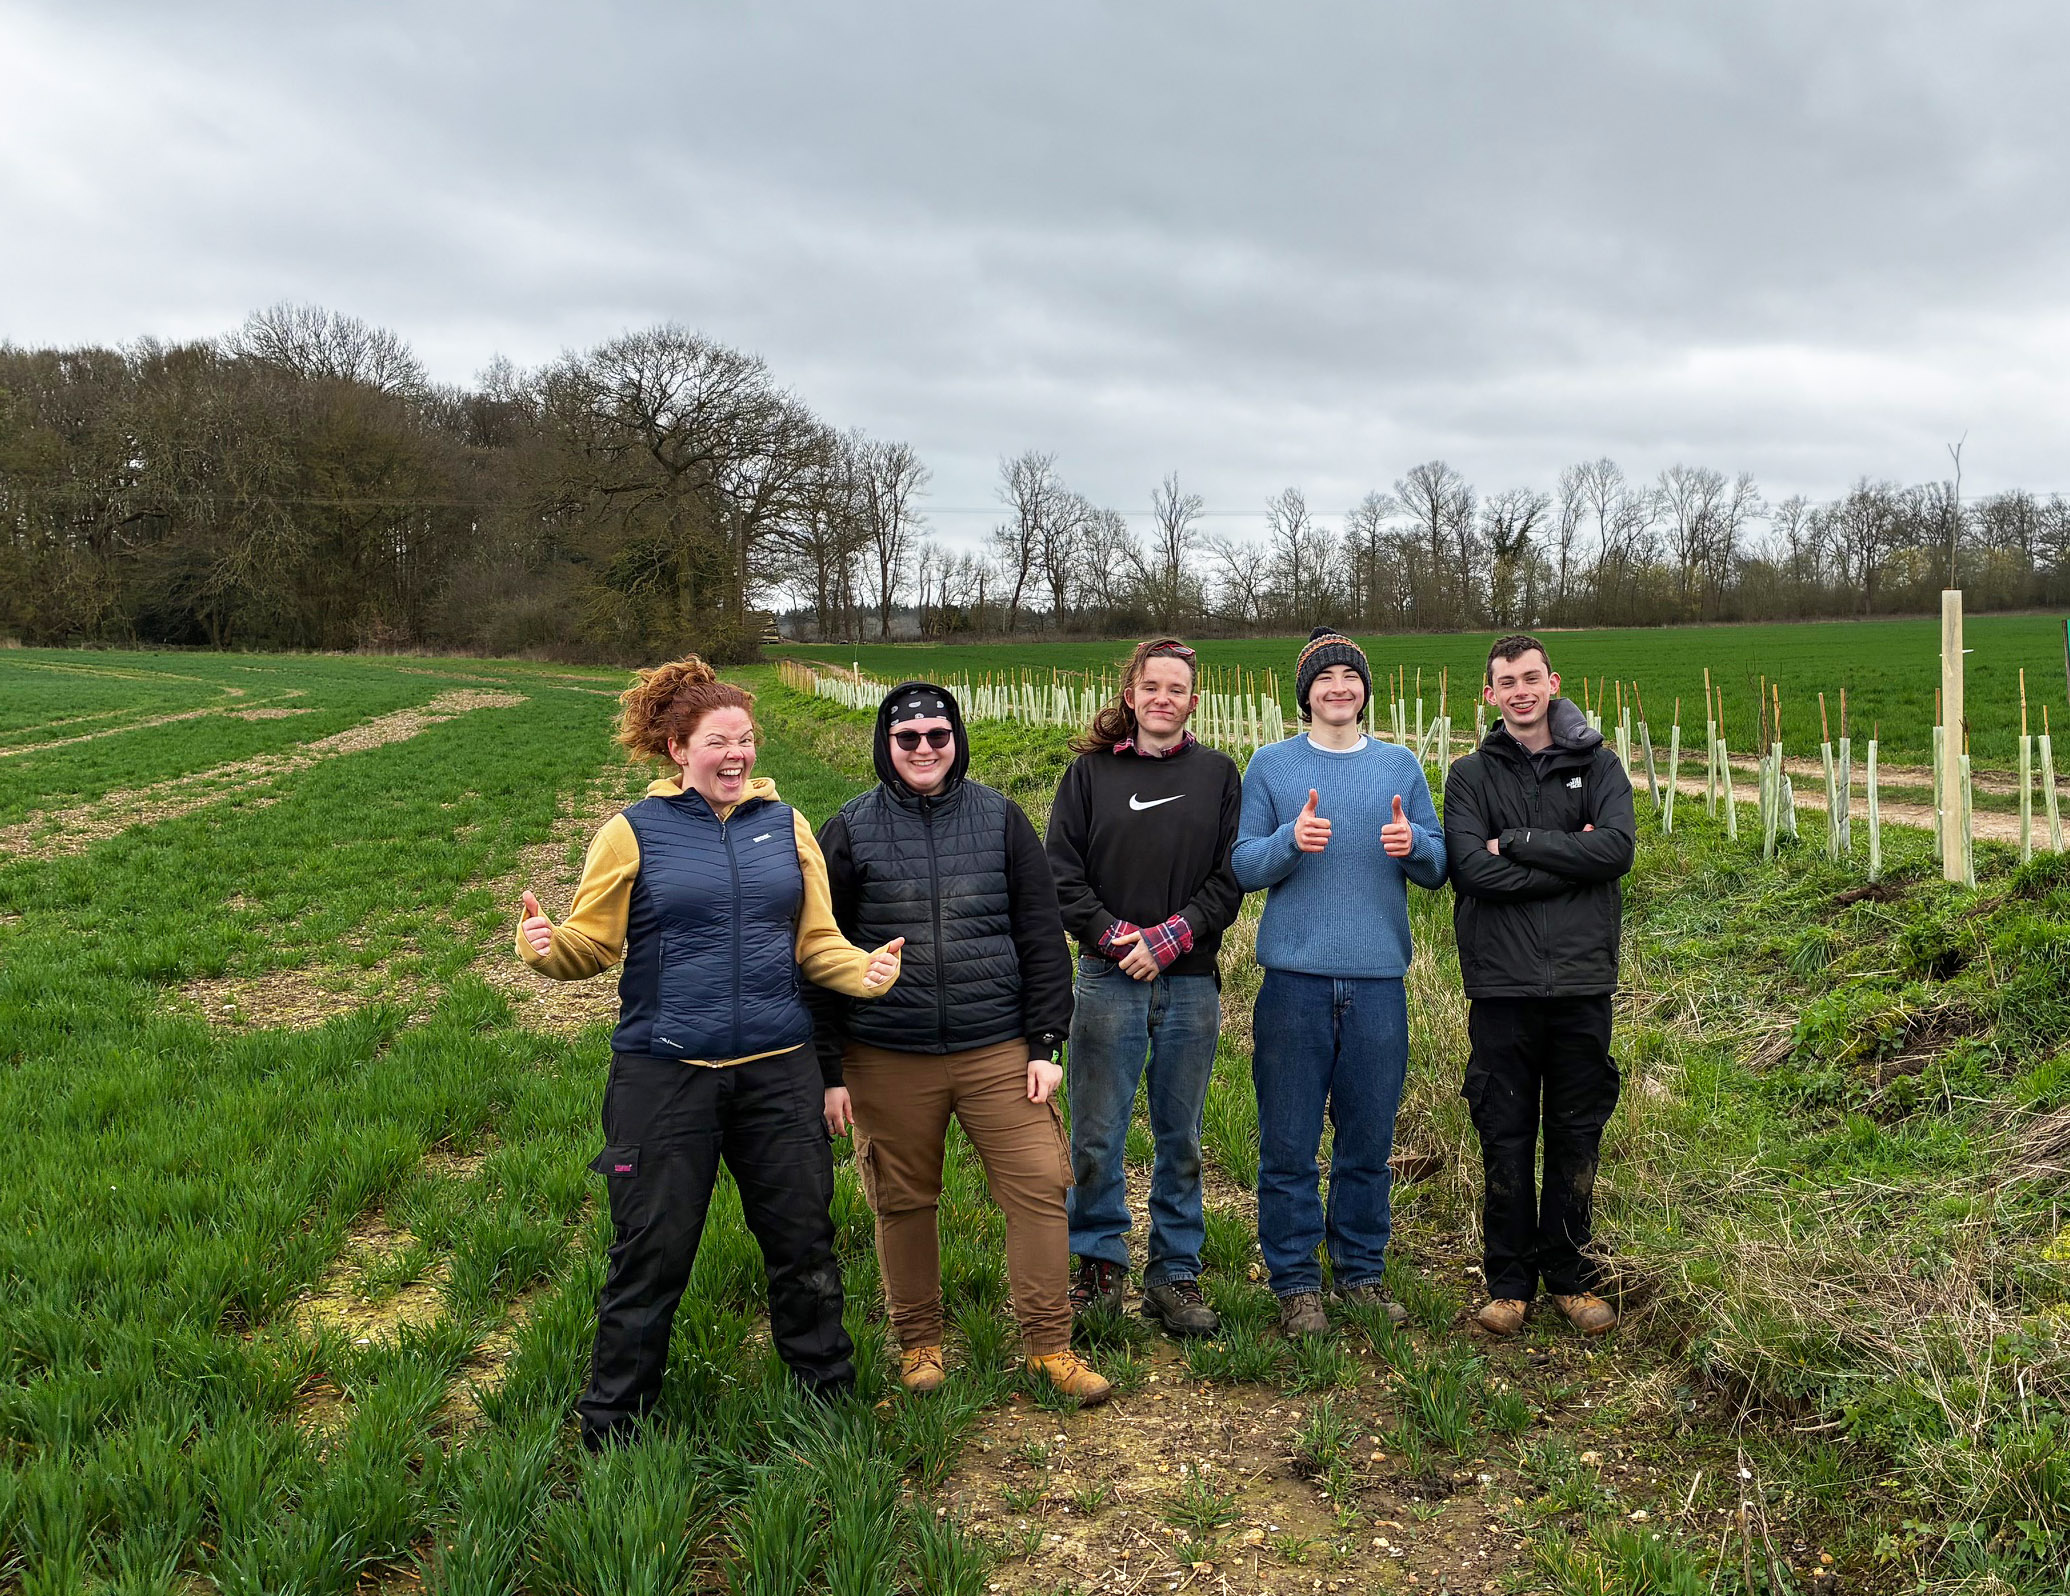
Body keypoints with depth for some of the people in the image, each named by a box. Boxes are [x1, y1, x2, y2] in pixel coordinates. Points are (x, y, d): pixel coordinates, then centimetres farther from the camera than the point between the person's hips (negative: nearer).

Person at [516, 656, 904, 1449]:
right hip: (665, 1076, -3)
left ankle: (831, 1396, 33)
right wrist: (544, 946, -22)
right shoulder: (634, 832, -2)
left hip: (776, 1071, 3)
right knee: (651, 1255, 6)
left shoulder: (785, 824, 7)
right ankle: (610, 1426, 26)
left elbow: (818, 941, 6)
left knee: (803, 1240, 13)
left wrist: (864, 969, -13)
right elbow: (593, 942, -1)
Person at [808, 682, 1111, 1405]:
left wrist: (1046, 1043, 1)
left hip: (999, 1050, 1)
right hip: (887, 1062, 0)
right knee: (904, 1203, 10)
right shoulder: (849, 831, 2)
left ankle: (1049, 1344, 13)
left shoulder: (1001, 818, 4)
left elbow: (1042, 938, 6)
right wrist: (829, 1071, 0)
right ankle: (918, 1343, 30)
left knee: (1039, 1187, -2)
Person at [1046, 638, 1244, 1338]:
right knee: (1095, 1137, 3)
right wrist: (1116, 937, -11)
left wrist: (1170, 937, -10)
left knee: (1180, 1139, 9)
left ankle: (1175, 1275, 21)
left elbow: (1231, 878, 2)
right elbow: (1063, 874, 1)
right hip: (1108, 981, -1)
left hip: (1191, 984, 1)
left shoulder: (1217, 773, 7)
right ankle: (1100, 1265, 20)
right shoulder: (1090, 771, 6)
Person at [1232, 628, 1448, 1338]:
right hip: (1295, 978, -2)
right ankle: (1296, 1283, 14)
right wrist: (1291, 840, -18)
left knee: (1370, 1139, 10)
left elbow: (1440, 868, 10)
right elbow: (1241, 866, 1)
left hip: (1378, 981, 2)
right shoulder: (1271, 765, 5)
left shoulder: (1399, 765, 11)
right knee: (1289, 1142, 2)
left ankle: (1362, 1270, 25)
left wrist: (1414, 844, -12)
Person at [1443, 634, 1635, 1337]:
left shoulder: (1597, 765, 8)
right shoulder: (1471, 775, 4)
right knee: (1506, 1141, 6)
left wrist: (1517, 843, -12)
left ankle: (1569, 1274, 25)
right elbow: (1471, 869, -11)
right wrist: (1569, 861, -11)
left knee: (1576, 1138, 10)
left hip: (1582, 980, 1)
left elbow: (1618, 847, -10)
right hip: (1502, 985, -1)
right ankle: (1509, 1282, 19)